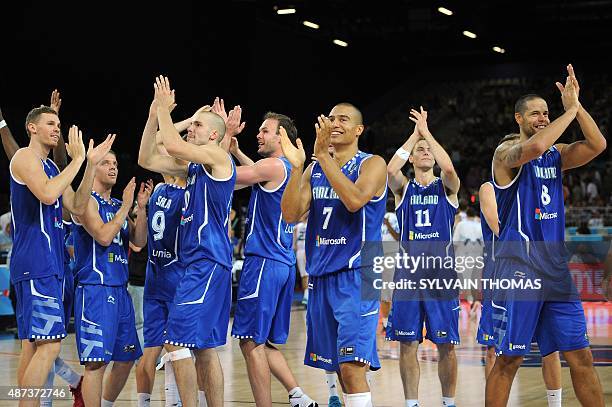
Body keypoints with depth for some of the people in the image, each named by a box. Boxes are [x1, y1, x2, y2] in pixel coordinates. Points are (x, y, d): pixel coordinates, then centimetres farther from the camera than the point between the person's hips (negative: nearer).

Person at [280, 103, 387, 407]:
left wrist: (323, 155, -23)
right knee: (339, 366, 10)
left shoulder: (372, 164, -3)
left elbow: (355, 200, -23)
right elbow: (290, 214, 1)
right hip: (321, 277, 6)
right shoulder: (314, 169, 13)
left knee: (352, 366, -17)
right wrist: (296, 166, -10)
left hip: (356, 275, -6)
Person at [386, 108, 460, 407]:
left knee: (446, 345, 1)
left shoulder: (446, 187, 6)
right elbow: (390, 169, -14)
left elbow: (449, 168, -18)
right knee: (408, 344, 1)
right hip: (409, 273, 1)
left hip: (442, 274, -1)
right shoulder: (403, 188, 9)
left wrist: (427, 132, -12)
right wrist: (415, 134, -11)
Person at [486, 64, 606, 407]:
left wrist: (577, 106, -10)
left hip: (556, 269, 6)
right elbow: (534, 147, -28)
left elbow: (597, 145, -1)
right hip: (519, 267, -6)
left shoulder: (556, 154, 14)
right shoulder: (507, 152, -6)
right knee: (509, 360, -3)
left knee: (582, 358, 5)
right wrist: (570, 111, -19)